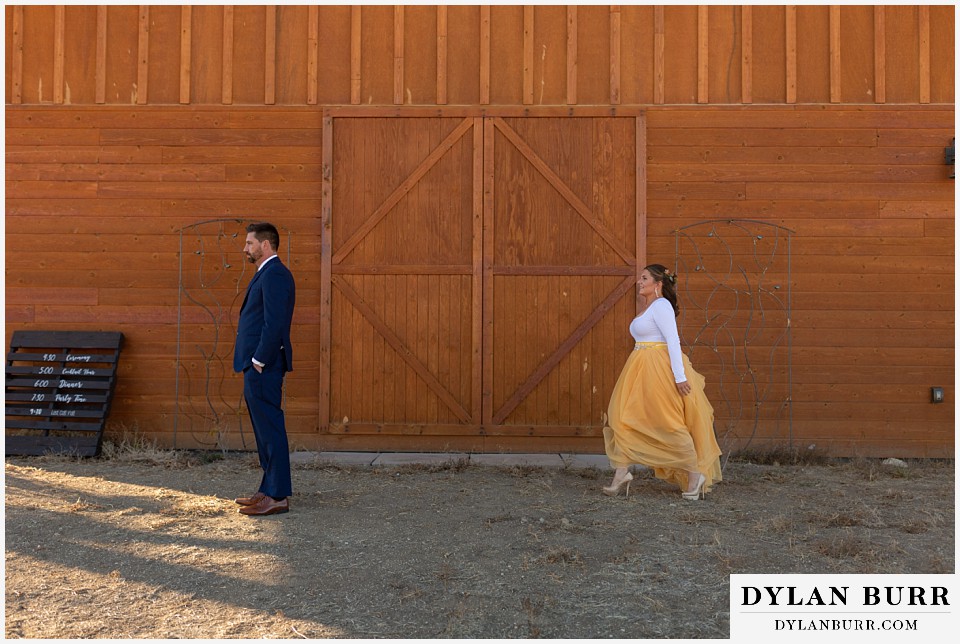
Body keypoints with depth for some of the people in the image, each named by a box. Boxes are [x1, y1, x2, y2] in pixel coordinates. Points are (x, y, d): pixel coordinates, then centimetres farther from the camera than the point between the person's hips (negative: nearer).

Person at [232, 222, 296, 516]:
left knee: (270, 429, -6)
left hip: (264, 365, -11)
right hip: (258, 366, 11)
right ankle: (269, 490, 23)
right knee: (265, 429, 15)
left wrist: (258, 362, -20)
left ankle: (277, 497, -1)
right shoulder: (267, 273, 19)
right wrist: (254, 364, 16)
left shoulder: (275, 274, -14)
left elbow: (274, 324, -22)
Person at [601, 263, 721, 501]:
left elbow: (673, 341, -19)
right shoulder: (650, 307, 18)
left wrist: (680, 377, -24)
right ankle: (621, 475, 7)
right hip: (642, 373, 10)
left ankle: (695, 475, 8)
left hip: (658, 372, -10)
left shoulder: (661, 306, -12)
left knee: (669, 424, -5)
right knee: (623, 419, 5)